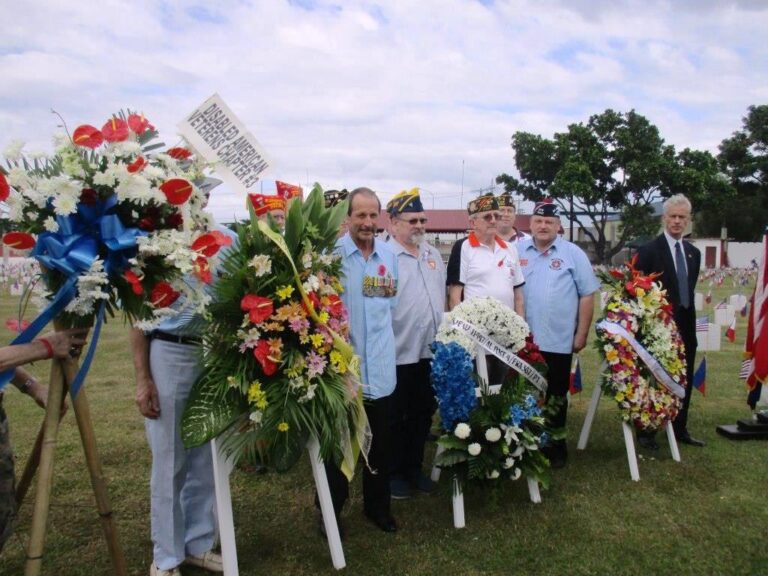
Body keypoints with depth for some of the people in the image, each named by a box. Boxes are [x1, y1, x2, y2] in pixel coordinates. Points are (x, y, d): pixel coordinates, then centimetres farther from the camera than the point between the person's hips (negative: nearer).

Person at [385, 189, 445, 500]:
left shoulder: (433, 255, 11)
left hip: (431, 350, 7)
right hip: (398, 352, -7)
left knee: (423, 414, 17)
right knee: (396, 417, 9)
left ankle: (414, 467, 33)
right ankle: (394, 472, 25)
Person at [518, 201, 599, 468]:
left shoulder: (573, 253, 0)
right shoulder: (518, 252, 5)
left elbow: (587, 295, 0)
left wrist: (582, 334, -3)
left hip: (558, 340, -1)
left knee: (555, 397, 10)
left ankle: (555, 447, 25)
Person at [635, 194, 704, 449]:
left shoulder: (693, 253, 10)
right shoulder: (648, 251, -9)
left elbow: (690, 288, 16)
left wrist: (689, 317, 11)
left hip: (685, 327, 6)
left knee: (684, 380, 13)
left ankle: (680, 429, 27)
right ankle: (646, 432, 14)